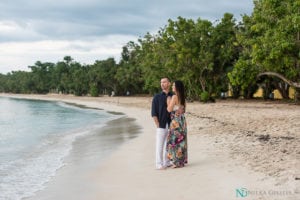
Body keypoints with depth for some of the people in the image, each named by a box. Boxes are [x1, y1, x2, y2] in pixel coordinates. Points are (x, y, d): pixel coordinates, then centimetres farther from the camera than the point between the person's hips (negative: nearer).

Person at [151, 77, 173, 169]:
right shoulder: (157, 97, 2)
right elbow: (153, 113, -1)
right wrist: (158, 125, -8)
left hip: (171, 125, 3)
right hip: (161, 126, -3)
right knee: (159, 145, -1)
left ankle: (167, 162, 18)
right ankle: (159, 164, 5)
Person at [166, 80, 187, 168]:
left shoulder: (175, 96, -14)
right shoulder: (183, 97, 10)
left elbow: (169, 109, -16)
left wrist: (168, 102, 1)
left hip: (176, 121, -8)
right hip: (182, 120, 8)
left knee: (175, 140, -1)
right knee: (181, 140, 13)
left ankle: (177, 162, 1)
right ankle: (182, 161, 18)